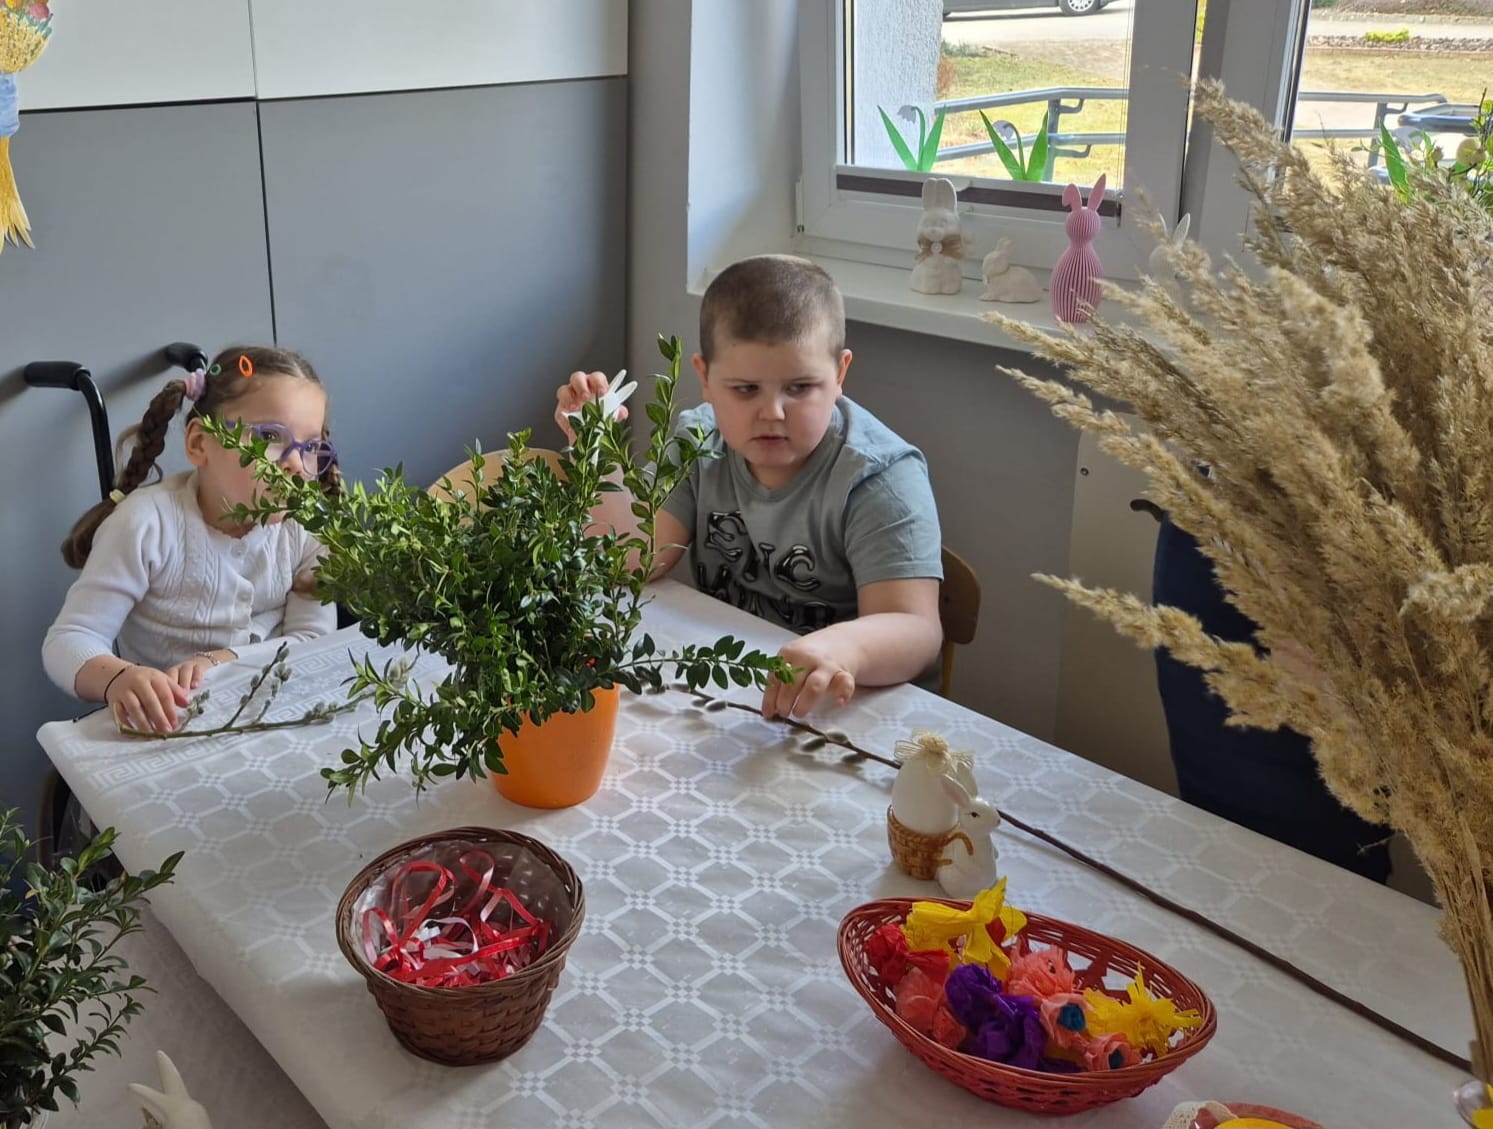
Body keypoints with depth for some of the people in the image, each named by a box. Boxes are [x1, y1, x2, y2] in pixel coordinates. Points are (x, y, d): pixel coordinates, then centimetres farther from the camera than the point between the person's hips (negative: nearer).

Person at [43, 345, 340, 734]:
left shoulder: (309, 524, -6)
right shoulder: (148, 523, -15)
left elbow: (313, 642, -7)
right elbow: (68, 640, -14)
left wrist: (216, 663, -23)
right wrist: (118, 678, -37)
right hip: (165, 724, -1)